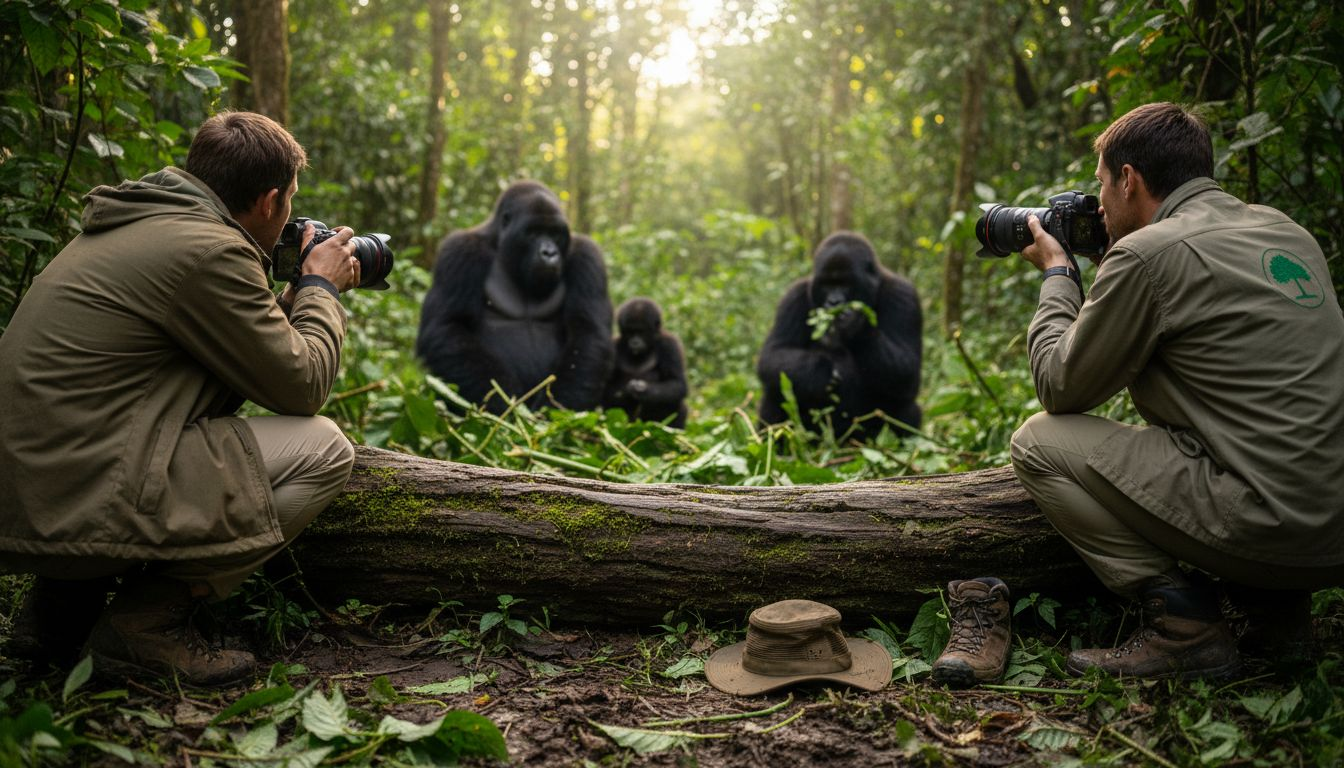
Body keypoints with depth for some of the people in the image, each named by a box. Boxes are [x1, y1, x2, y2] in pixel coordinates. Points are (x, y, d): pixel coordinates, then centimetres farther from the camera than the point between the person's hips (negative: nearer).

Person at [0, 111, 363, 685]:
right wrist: (320, 288, 6)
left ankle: (60, 605, 20)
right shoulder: (209, 250, -14)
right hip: (84, 501, -10)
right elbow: (301, 387, -8)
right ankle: (147, 624, -3)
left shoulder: (139, 226, 16)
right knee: (322, 451, -8)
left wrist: (297, 294, 22)